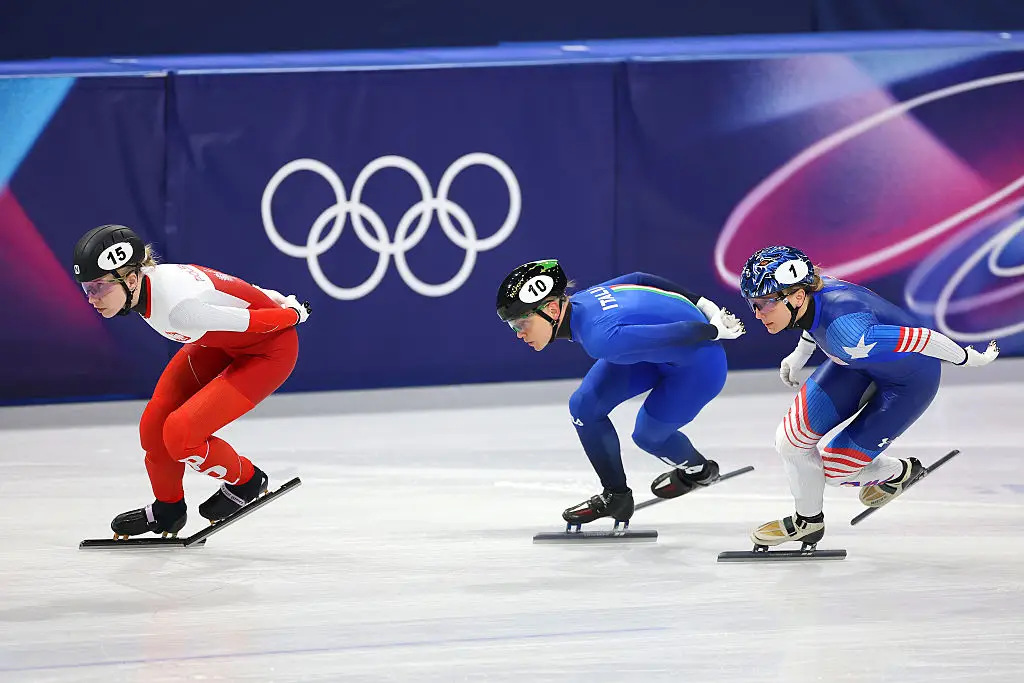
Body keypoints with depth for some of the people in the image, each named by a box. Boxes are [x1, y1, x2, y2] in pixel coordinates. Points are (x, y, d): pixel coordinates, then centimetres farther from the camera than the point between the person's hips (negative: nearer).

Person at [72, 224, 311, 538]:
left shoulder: (179, 307, -40)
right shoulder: (142, 284, -13)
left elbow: (256, 321, -27)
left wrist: (293, 313, -6)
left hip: (269, 349, -8)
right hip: (222, 342, 8)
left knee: (180, 432, -18)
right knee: (154, 427, 1)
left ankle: (246, 481, 10)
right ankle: (167, 510, 28)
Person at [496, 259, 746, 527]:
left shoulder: (602, 339, -39)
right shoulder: (573, 303, -12)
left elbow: (681, 334, -35)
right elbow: (637, 279, 2)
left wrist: (715, 331, -14)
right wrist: (704, 306, 11)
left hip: (699, 361, -8)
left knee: (648, 435, 6)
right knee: (584, 407, -1)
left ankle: (699, 470, 38)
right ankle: (615, 496, 16)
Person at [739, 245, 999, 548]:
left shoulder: (847, 334, -44)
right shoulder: (809, 290, -20)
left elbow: (923, 339, -33)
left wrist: (969, 360, -16)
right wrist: (800, 354, 20)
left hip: (910, 380, -7)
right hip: (862, 365, 7)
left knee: (835, 469, -3)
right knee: (790, 439, 0)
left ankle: (898, 472, 29)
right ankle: (808, 522, 26)